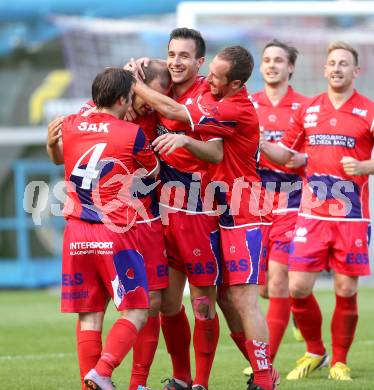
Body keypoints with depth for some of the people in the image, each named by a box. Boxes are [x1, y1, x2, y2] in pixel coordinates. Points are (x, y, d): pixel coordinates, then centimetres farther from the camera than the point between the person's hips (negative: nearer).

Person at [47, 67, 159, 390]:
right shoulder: (132, 133, -8)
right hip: (115, 234, -5)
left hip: (77, 235, 5)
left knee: (89, 317, 9)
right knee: (136, 312, 2)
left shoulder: (68, 126, 4)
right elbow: (153, 172, 10)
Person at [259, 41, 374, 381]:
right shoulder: (308, 110, 10)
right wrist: (258, 142, 1)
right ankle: (314, 353, 19)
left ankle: (339, 362, 16)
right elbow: (286, 154, 17)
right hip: (312, 214, 3)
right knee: (298, 288, -3)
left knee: (346, 292, -1)